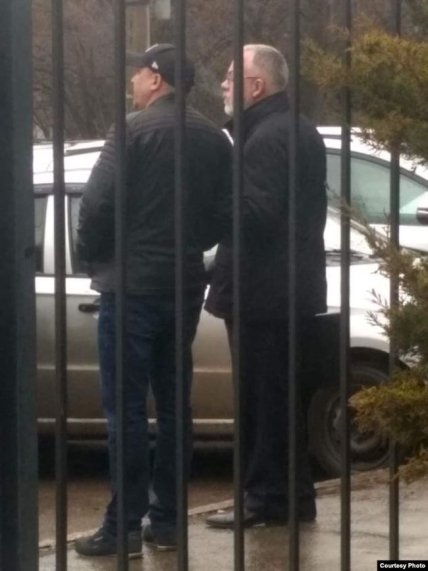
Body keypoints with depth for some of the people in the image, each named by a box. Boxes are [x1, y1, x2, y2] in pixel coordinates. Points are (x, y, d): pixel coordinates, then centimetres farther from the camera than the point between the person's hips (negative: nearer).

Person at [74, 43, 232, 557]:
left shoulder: (134, 130, -10)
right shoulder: (212, 137, 8)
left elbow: (96, 205, -15)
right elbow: (225, 212, 7)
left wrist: (91, 258, 1)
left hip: (132, 285, -6)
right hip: (184, 286, 6)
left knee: (126, 408, -4)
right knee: (172, 403, 12)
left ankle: (123, 525, -5)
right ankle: (166, 519, 14)